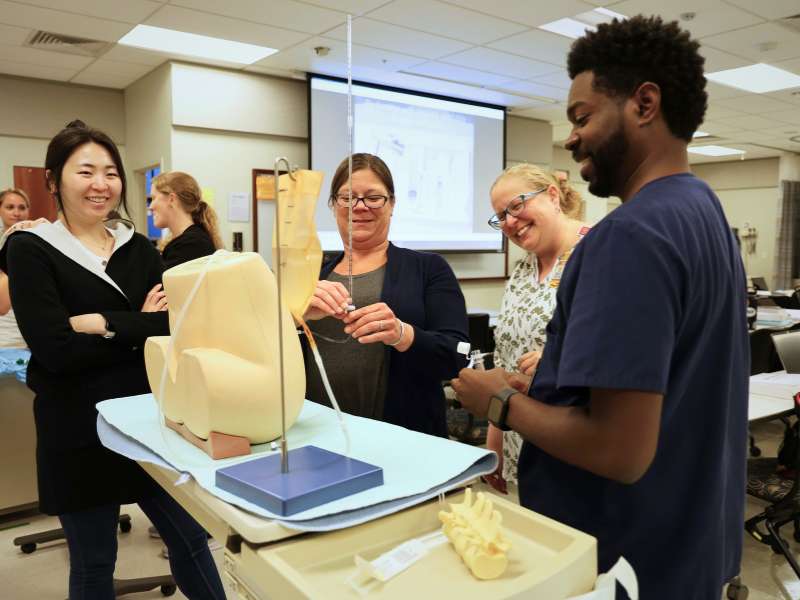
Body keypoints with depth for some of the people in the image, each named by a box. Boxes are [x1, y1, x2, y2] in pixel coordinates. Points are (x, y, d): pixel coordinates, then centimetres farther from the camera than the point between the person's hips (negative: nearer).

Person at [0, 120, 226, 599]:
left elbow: (174, 323, -8)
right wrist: (140, 328, -10)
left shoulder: (139, 248, 6)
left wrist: (104, 324, -18)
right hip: (78, 432, -3)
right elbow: (55, 349, -16)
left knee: (191, 536, 12)